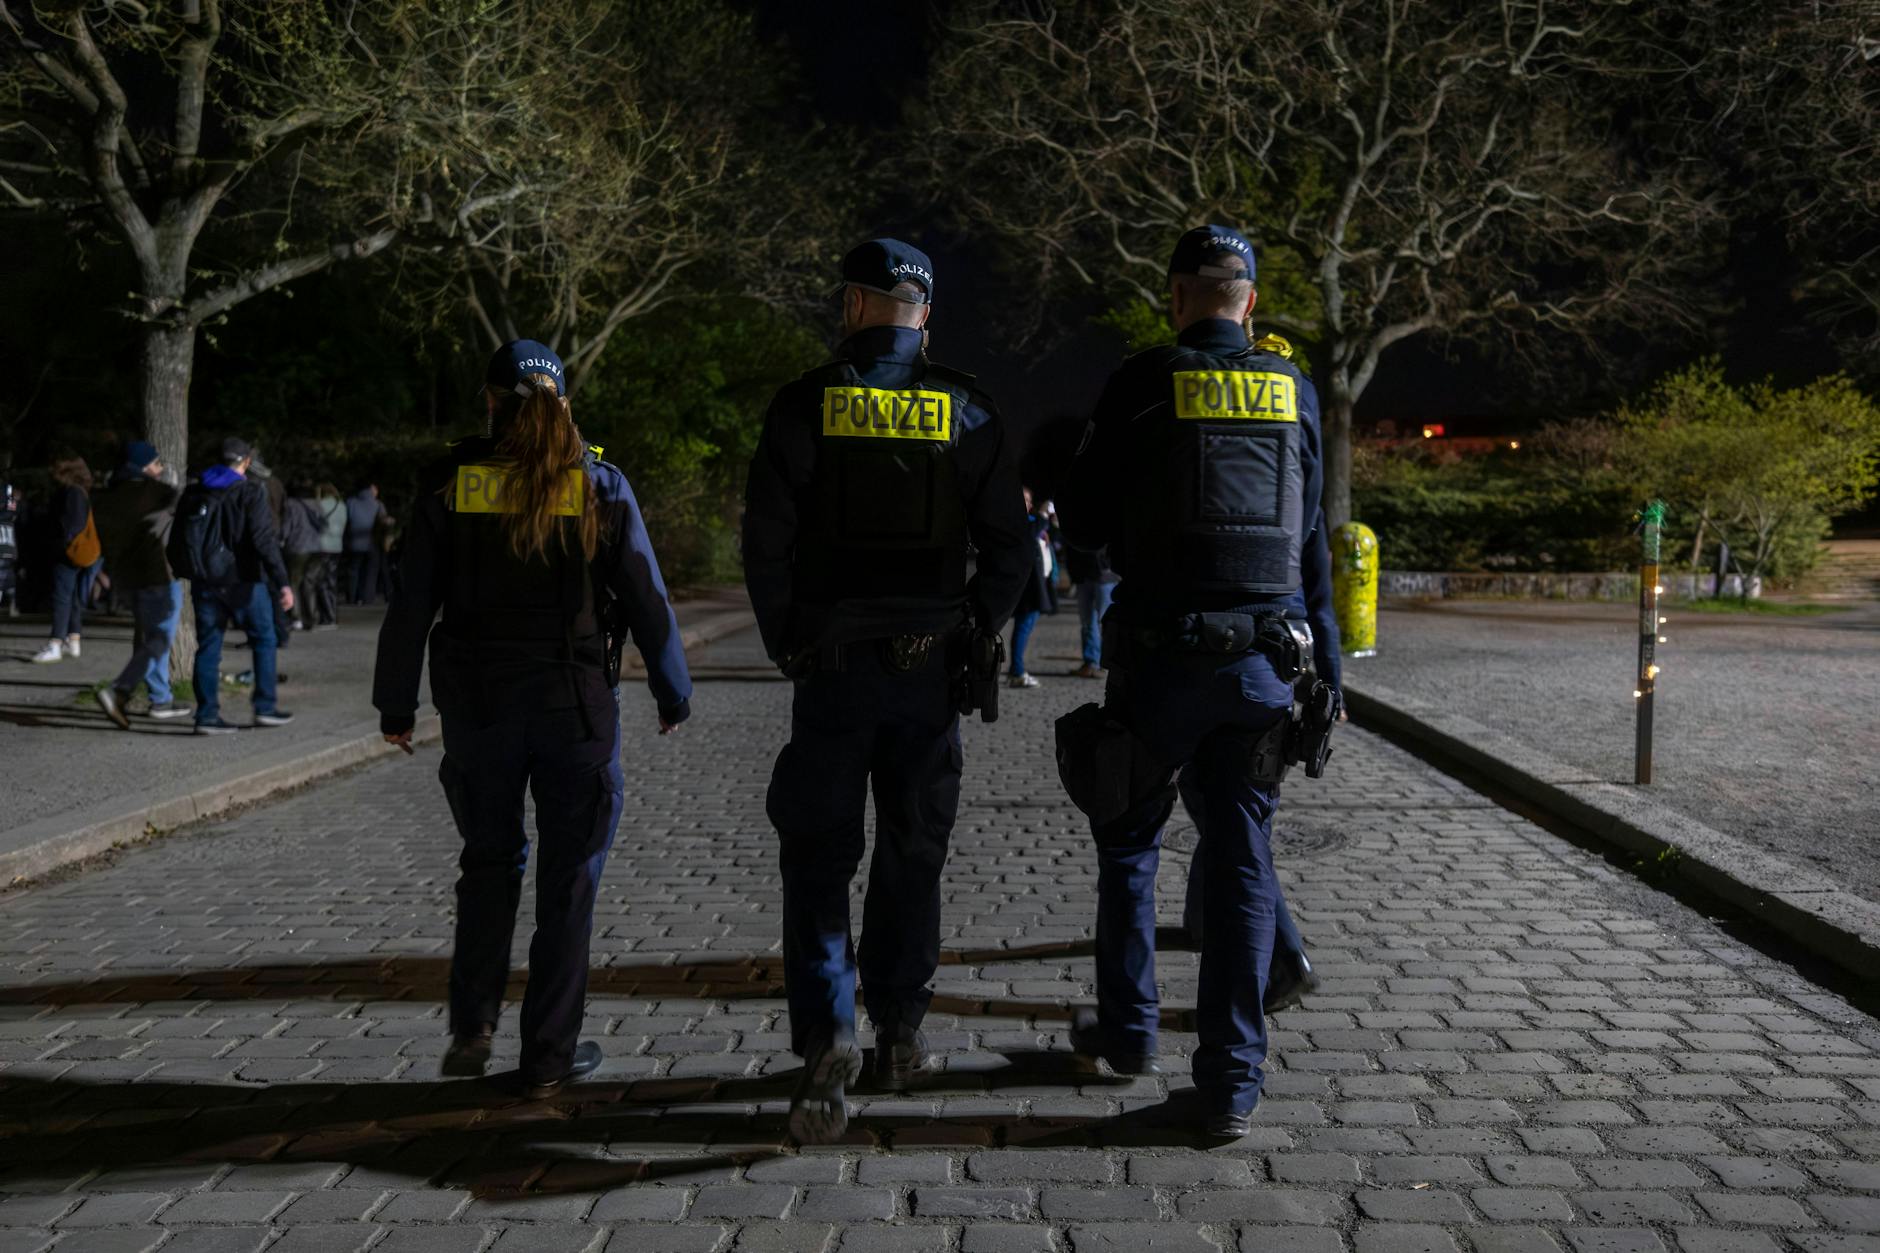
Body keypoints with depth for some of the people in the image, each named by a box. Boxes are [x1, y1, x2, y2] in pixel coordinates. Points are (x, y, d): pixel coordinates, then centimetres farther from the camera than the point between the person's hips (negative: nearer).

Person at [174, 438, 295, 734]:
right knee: (264, 640, 10)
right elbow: (264, 540, -18)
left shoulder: (193, 493, 9)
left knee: (208, 646, 8)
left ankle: (207, 715, 5)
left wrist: (182, 571, 27)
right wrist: (282, 582, -21)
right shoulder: (250, 492, -9)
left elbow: (176, 541, 14)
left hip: (205, 583, 5)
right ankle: (265, 707, 10)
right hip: (243, 581, -5)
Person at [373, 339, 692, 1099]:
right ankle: (549, 1056, 14)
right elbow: (647, 602, -1)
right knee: (568, 878, 9)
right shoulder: (600, 487, -3)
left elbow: (410, 605, -1)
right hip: (577, 703, -1)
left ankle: (471, 1028, 15)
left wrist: (395, 705, 8)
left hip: (478, 706, 1)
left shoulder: (449, 485, -1)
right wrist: (673, 694, 10)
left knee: (489, 861, 20)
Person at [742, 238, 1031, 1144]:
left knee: (818, 858, 4)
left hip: (831, 664, -2)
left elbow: (765, 541, -8)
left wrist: (787, 646, 2)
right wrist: (973, 634, 10)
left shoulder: (806, 404, -4)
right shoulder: (964, 410, 2)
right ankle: (900, 1033, 26)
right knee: (912, 852, 15)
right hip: (928, 667, 2)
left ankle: (825, 1040, -9)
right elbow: (1010, 547, 0)